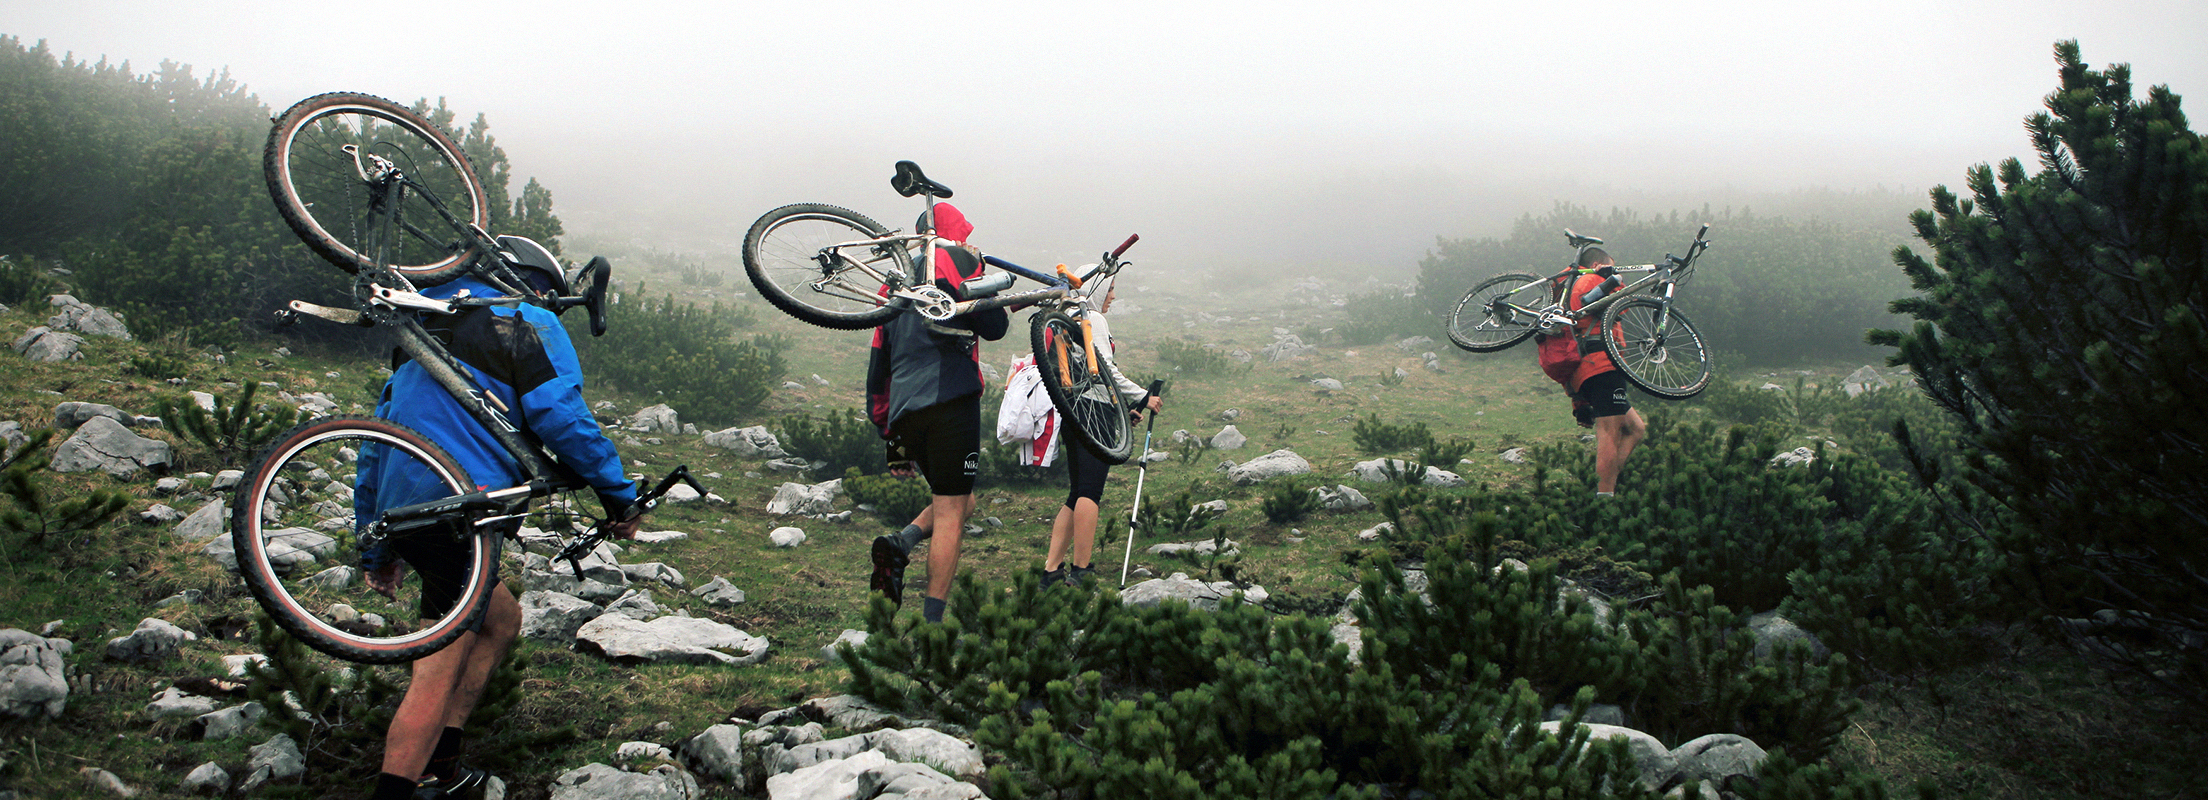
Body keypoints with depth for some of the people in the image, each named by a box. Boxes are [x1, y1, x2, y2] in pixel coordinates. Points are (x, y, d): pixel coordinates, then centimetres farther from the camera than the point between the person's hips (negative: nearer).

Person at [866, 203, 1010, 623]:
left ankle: (901, 542, -4)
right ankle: (932, 624, -8)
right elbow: (992, 326, -5)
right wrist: (1007, 311, 19)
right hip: (950, 399, -7)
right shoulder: (957, 259, 4)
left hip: (904, 414, 7)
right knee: (950, 512, -4)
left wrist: (890, 437, 27)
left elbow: (877, 369, 24)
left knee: (962, 501, 21)